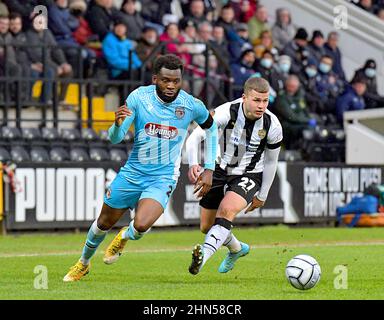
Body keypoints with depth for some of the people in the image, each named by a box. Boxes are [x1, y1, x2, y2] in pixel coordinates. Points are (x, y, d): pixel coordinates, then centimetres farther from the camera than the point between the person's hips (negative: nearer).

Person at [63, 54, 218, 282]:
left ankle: (124, 237, 13)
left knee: (141, 226, -25)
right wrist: (118, 125, -36)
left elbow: (211, 128, 9)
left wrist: (209, 170, 5)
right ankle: (84, 263, 45)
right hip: (133, 172, 2)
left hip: (163, 178, -2)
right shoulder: (139, 97, -13)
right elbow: (115, 138, -12)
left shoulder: (192, 105, -13)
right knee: (105, 222, 16)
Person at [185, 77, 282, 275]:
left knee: (227, 209, -32)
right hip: (221, 170, 2)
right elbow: (195, 137, -22)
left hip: (249, 176, -2)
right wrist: (193, 164, -40)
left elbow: (270, 162, -1)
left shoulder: (272, 126, -17)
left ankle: (203, 255, -42)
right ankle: (237, 249, 41)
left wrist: (262, 195, 7)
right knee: (206, 227, 11)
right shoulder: (226, 113, -23)